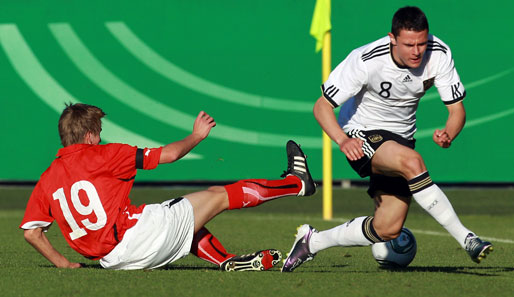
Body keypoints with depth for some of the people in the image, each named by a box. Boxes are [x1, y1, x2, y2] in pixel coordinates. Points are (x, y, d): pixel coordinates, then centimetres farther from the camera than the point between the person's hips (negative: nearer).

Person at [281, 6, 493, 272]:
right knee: (411, 161, -37)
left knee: (387, 230, 0)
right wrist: (343, 141, -39)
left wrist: (447, 135, -35)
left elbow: (456, 109, -11)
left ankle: (312, 242, 23)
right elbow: (322, 106, -21)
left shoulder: (439, 54, -17)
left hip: (401, 137, 5)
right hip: (363, 136, -5)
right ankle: (467, 239, -31)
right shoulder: (366, 60, -27)